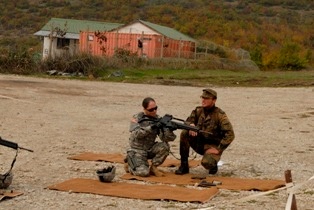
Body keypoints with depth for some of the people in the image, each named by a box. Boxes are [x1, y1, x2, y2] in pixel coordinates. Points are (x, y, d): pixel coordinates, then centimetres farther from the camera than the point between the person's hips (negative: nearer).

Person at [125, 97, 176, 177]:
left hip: (150, 149, 4)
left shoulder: (158, 119, -2)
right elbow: (136, 134, -27)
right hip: (137, 150, -4)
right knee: (143, 172, -25)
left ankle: (153, 167, -3)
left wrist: (169, 130, -31)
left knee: (164, 146, -24)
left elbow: (165, 137, -10)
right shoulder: (137, 118, -11)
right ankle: (130, 164, 9)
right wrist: (151, 127, -38)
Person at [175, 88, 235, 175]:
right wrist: (190, 125, -20)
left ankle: (213, 165, 8)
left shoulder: (220, 115, -16)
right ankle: (184, 166, -10)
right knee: (184, 134, -19)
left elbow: (230, 135, -21)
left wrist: (218, 149, -24)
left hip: (213, 146, -5)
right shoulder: (198, 111, 1)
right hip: (199, 143, 5)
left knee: (206, 162, -34)